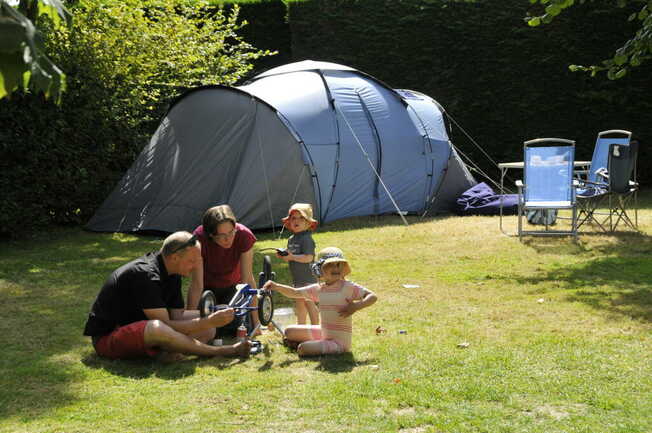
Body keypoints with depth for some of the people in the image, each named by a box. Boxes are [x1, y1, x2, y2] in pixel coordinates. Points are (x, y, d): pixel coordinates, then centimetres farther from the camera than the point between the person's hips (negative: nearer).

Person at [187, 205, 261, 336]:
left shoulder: (244, 236, -29)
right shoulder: (199, 239, -32)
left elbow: (248, 279, -25)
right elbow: (196, 285, -29)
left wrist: (255, 322, -25)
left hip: (232, 287, 1)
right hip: (208, 288, -1)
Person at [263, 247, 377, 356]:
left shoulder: (348, 287, -15)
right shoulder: (319, 289, 2)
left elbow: (372, 297, -15)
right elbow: (294, 293, 7)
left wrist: (356, 306, -30)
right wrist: (276, 286, -8)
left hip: (339, 341, -7)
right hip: (323, 333, 7)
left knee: (303, 349, -24)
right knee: (289, 331, 14)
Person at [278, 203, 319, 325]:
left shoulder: (306, 238, -16)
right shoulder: (291, 239, 11)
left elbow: (308, 257, -25)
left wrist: (292, 256, -25)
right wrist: (283, 256, -2)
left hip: (308, 278, -9)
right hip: (297, 279, 9)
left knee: (309, 303, -5)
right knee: (299, 303, 17)